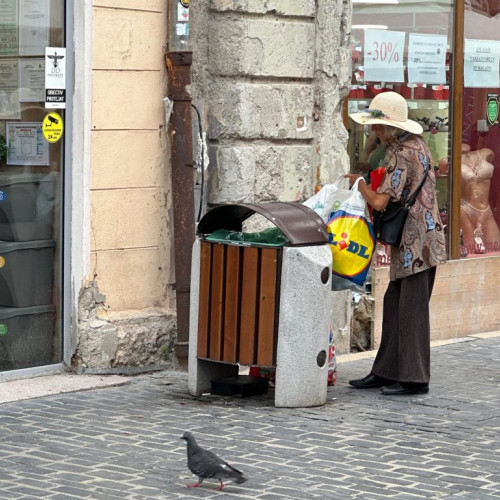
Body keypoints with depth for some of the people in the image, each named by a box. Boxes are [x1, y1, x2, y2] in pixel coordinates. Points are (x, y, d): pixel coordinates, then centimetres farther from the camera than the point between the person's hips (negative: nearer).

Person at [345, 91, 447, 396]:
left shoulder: (400, 155, -18)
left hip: (417, 242, -10)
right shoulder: (417, 145, 12)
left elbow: (380, 202, -23)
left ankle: (415, 379, 2)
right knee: (394, 305, 13)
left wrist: (360, 184, -4)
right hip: (416, 241, 10)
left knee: (412, 309, -4)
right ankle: (387, 372, 19)